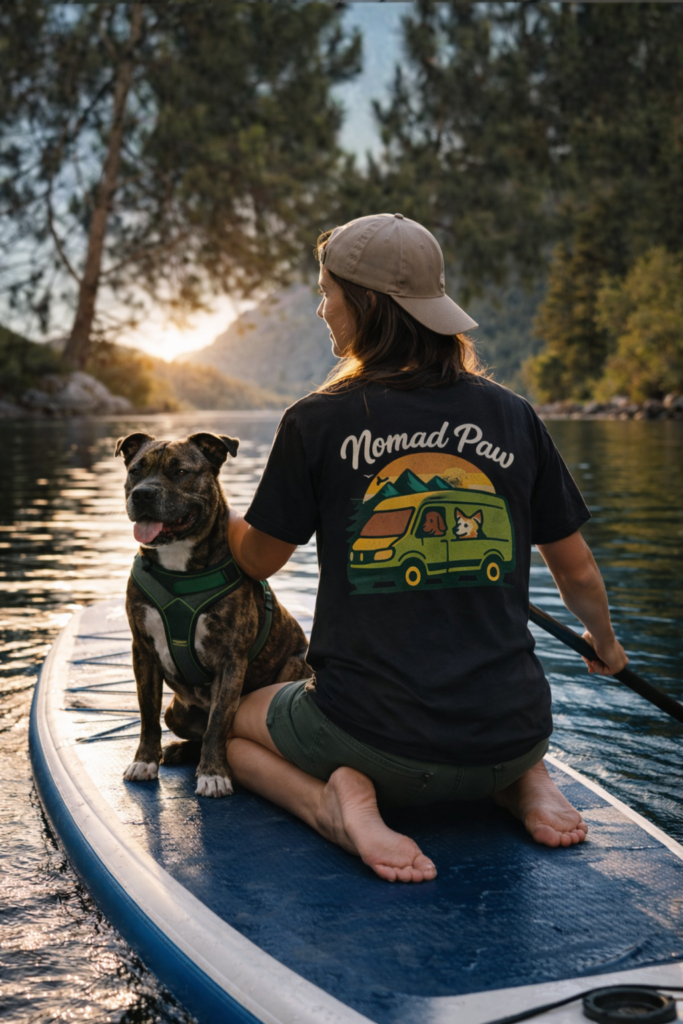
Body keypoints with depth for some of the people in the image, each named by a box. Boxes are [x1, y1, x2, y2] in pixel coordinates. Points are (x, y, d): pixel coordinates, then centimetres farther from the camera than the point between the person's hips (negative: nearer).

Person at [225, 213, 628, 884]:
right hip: (509, 735, 4)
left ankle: (336, 798, -5)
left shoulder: (317, 423, -8)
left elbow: (258, 559, 7)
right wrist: (605, 643, 30)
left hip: (374, 738, -3)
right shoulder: (512, 417, 0)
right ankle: (523, 782, 9)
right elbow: (577, 573, 8)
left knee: (231, 722, 23)